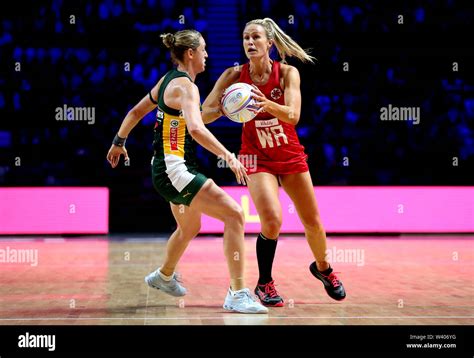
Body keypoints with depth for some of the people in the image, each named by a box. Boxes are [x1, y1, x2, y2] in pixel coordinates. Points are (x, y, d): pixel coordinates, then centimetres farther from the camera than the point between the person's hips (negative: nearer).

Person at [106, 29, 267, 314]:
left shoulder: (168, 80, 12)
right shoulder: (185, 85, -17)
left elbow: (137, 111, 24)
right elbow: (196, 129, -34)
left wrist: (119, 143, 36)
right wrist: (229, 157, -35)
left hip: (171, 170, 11)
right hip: (175, 170, -11)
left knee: (190, 228, 31)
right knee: (234, 214, -18)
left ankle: (164, 277, 56)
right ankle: (238, 295, -21)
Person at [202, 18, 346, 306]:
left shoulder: (287, 72, -12)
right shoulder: (235, 75, -12)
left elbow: (293, 115, -25)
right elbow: (204, 114, -14)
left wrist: (267, 103, -43)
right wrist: (225, 108, -35)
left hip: (290, 155, 2)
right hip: (258, 157, -2)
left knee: (313, 222, 10)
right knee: (272, 220, -22)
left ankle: (323, 268, 40)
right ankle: (265, 283, -1)